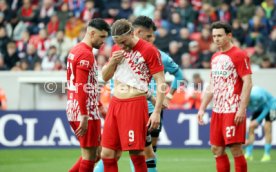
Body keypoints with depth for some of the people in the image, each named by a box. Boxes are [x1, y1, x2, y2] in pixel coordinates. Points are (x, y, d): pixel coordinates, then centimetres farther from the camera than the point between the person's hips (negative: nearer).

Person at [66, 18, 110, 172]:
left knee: (92, 154, 15)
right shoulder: (86, 55, -14)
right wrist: (84, 117, -23)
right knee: (90, 156, -2)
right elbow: (81, 88, -21)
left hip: (74, 111, 10)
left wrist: (99, 105, 27)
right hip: (87, 113, -10)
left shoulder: (75, 51, 17)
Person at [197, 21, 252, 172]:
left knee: (235, 148, -9)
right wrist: (202, 108, 15)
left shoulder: (239, 55, -8)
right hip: (217, 111, 8)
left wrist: (242, 109, -19)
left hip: (233, 111, -8)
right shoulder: (215, 57, 15)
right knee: (217, 149, 8)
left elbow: (247, 83, -13)